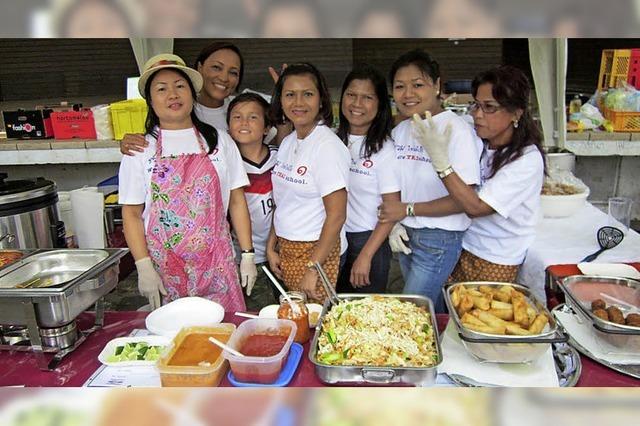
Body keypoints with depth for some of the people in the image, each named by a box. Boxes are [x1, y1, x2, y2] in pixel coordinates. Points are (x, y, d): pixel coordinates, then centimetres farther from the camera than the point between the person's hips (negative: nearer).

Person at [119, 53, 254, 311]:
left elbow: (237, 202, 5)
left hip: (217, 264, 1)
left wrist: (247, 254, 2)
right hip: (165, 268, 0)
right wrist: (144, 267, -6)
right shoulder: (140, 149, 2)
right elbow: (132, 214, 2)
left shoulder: (219, 141, 5)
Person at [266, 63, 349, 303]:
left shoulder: (328, 146, -16)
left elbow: (336, 216, -19)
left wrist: (312, 269, -18)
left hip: (317, 250, -7)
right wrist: (271, 246, 8)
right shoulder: (288, 142, 8)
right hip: (286, 248, 7)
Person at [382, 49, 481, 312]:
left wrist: (409, 209, -23)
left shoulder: (457, 129, -18)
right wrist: (393, 224, -5)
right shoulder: (399, 131, 5)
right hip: (405, 235, 7)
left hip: (440, 239, -6)